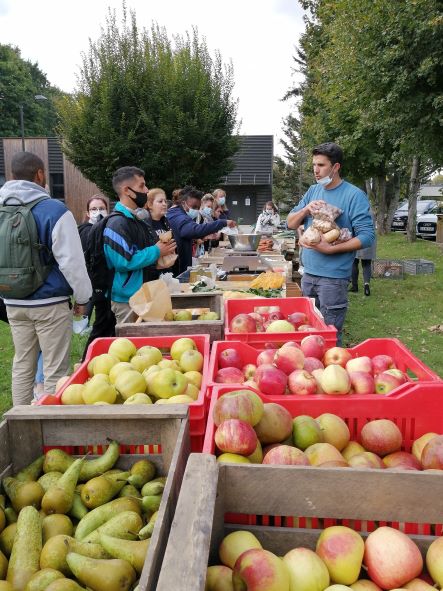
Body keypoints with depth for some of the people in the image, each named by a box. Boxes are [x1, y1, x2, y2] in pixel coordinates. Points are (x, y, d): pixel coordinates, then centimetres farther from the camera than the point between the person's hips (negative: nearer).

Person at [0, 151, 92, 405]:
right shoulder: (54, 210, -13)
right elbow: (72, 261, -14)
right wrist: (82, 298, -2)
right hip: (50, 303, -6)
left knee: (22, 366, 17)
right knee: (55, 370, 3)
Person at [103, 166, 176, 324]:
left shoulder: (136, 219, 12)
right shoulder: (117, 223, -18)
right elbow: (124, 262, -26)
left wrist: (161, 250, 3)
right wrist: (156, 252, -17)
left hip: (142, 294, 9)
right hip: (127, 298, -9)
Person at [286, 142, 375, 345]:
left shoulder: (354, 195, -10)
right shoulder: (313, 191, 10)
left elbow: (367, 236, -15)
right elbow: (290, 223, 11)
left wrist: (330, 249, -23)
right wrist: (306, 209, -9)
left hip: (333, 277, -6)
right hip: (308, 273, 7)